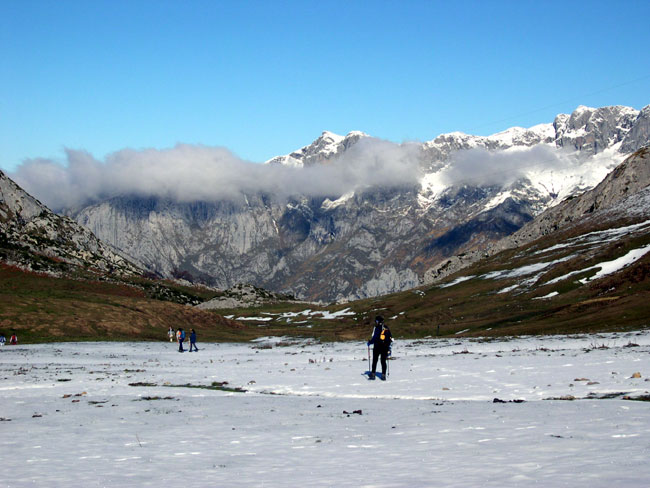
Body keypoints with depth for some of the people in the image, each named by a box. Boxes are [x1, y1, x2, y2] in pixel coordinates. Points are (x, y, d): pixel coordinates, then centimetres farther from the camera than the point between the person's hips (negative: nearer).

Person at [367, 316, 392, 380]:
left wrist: (369, 342, -3)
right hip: (385, 347, 5)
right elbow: (391, 338, 11)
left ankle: (373, 374, 6)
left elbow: (374, 337, -18)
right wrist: (388, 345, 21)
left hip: (377, 347, -4)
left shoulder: (377, 328, -13)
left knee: (374, 361, 6)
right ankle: (383, 375, 4)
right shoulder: (387, 328, 6)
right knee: (383, 361, 8)